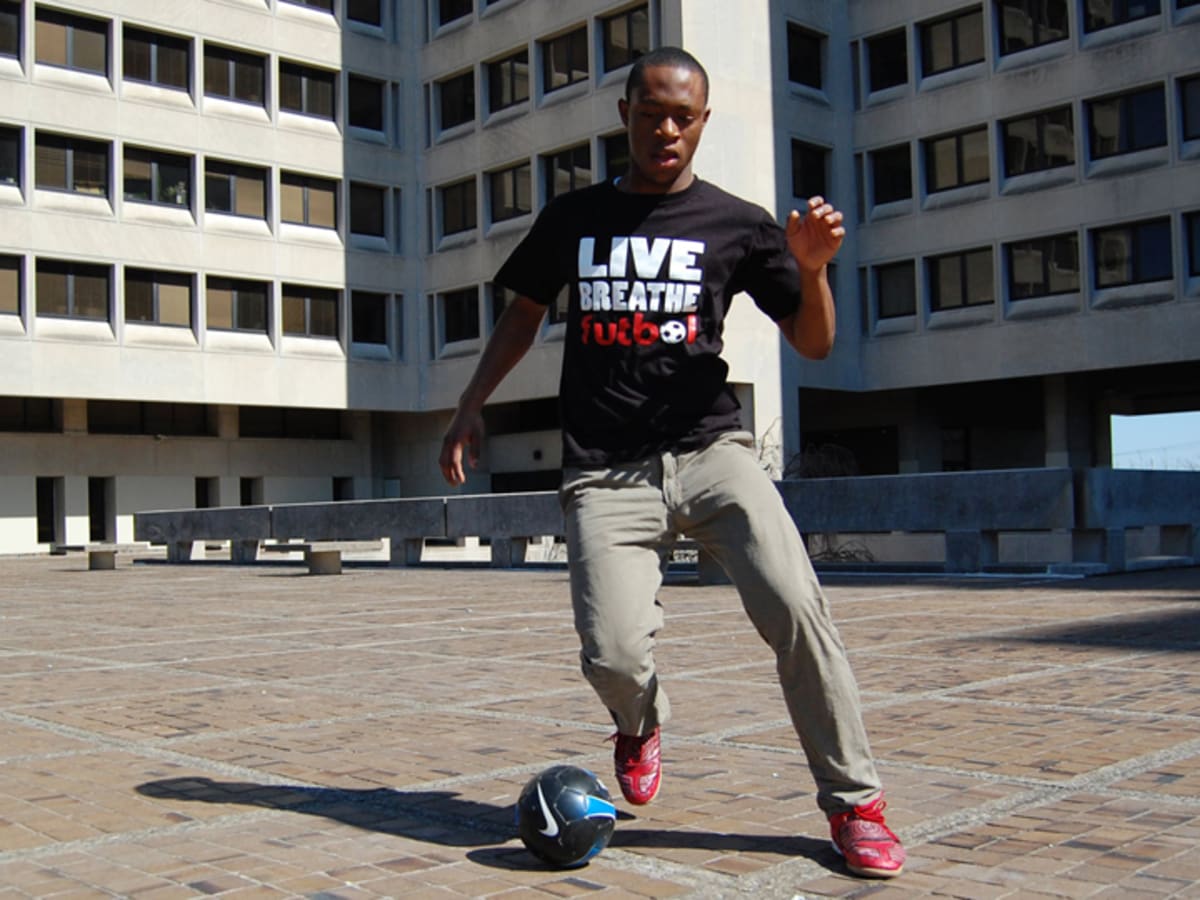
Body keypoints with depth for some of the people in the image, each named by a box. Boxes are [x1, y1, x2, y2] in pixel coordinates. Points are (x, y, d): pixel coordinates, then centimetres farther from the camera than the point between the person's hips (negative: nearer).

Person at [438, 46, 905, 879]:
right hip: (606, 473, 1)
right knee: (614, 656, -16)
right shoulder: (573, 218, 14)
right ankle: (641, 725, 23)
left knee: (795, 605, -22)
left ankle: (855, 801, -4)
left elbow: (813, 344, 9)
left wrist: (813, 268, -10)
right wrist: (472, 405, 16)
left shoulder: (738, 224, 8)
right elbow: (524, 312, 26)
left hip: (709, 451, 0)